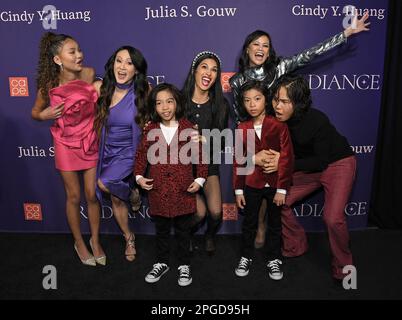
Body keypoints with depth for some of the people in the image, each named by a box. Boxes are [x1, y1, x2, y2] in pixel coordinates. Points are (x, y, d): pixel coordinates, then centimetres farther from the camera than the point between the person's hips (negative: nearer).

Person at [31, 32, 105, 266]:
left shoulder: (89, 74, -12)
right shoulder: (49, 84, -13)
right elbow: (35, 113, 3)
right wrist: (45, 115, -18)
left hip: (91, 142, 1)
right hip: (66, 145, -1)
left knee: (92, 194, 7)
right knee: (74, 196, 10)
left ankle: (95, 240, 30)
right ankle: (79, 242, 31)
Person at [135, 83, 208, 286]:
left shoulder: (188, 128, -5)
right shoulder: (150, 130, 0)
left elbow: (199, 155, -1)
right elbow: (141, 155, 7)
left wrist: (200, 179, -7)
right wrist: (139, 176, -5)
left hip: (183, 191, -2)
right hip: (158, 191, 2)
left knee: (183, 231, 14)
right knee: (161, 230, 18)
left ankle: (184, 265, 32)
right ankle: (162, 263, 37)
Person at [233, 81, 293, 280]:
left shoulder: (279, 126, -10)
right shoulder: (242, 129, -2)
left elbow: (286, 158, -10)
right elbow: (238, 160, 1)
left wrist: (282, 189, -12)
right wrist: (238, 189, 0)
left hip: (275, 185, -1)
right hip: (251, 184, 2)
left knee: (275, 224, 15)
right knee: (249, 223, 15)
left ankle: (274, 259, 34)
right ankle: (246, 257, 34)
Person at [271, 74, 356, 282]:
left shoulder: (317, 120, -30)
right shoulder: (277, 120, -17)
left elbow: (321, 161, -24)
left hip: (337, 163, -5)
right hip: (308, 166, 6)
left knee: (332, 218, -20)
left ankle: (343, 268, 8)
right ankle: (295, 247, 19)